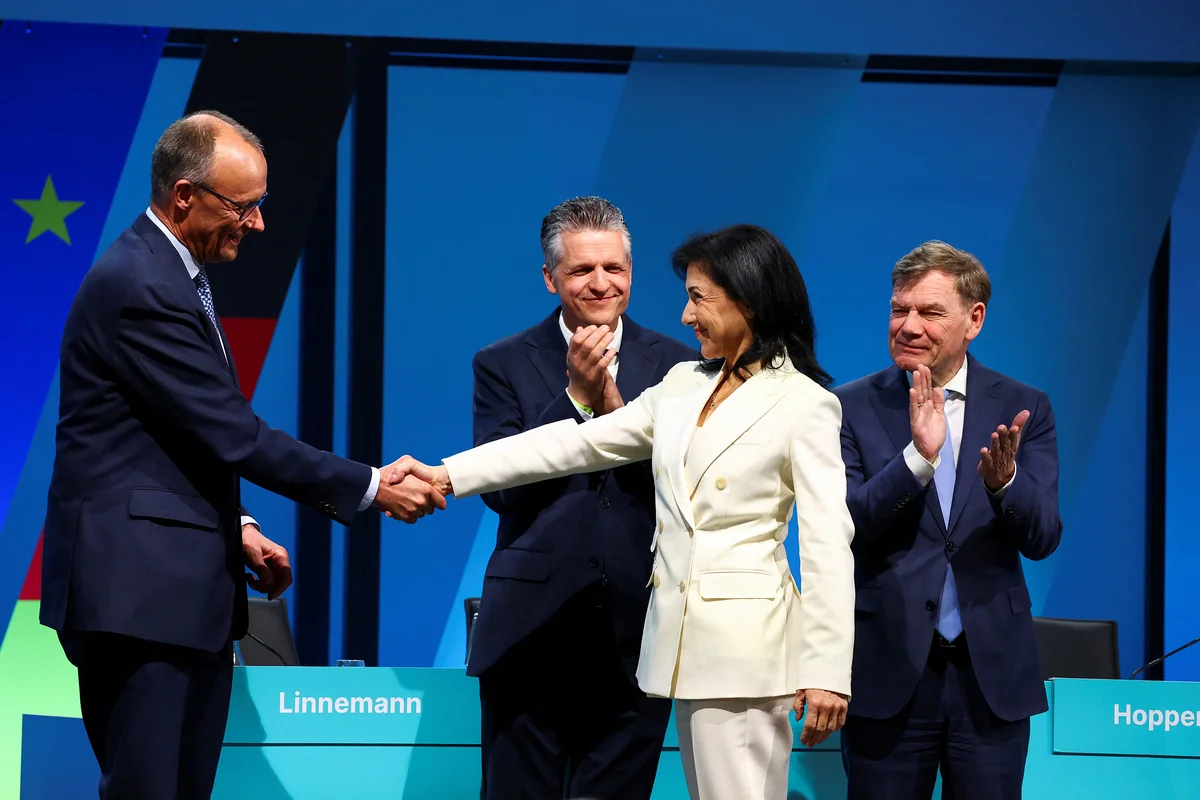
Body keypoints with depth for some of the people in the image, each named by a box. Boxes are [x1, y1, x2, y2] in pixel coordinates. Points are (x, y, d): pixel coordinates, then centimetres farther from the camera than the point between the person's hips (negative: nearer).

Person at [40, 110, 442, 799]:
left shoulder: (169, 276, 16)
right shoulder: (138, 287, -16)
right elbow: (234, 434, -17)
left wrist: (236, 528, 12)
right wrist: (370, 488, -12)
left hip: (187, 589, 10)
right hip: (139, 592, -10)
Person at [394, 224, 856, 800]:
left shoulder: (806, 406, -7)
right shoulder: (684, 386, 13)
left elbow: (827, 546, -11)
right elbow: (578, 444, 11)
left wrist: (826, 673, -16)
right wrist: (448, 474, 5)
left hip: (746, 640, -7)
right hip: (681, 635, 7)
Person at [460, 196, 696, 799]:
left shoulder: (675, 365, 7)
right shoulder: (503, 365, 4)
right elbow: (501, 487, -7)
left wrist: (615, 404, -13)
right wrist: (577, 396, -13)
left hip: (634, 632, 1)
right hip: (532, 630, -1)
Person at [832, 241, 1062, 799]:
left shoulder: (1023, 410, 4)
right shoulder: (852, 408, 1)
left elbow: (1042, 538, -4)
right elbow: (843, 525, -11)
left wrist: (1004, 479, -24)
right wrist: (917, 456, -25)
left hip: (992, 676, 1)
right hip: (887, 673, -1)